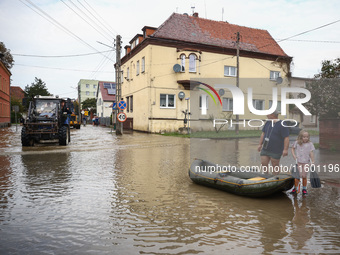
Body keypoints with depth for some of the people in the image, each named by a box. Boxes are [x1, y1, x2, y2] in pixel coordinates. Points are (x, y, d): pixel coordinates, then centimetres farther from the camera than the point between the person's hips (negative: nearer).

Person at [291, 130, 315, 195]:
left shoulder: (310, 144, -3)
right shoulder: (297, 143, -1)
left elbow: (311, 153, -6)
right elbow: (292, 149, 13)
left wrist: (312, 162, -10)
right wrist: (294, 156, -1)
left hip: (306, 162, 0)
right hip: (298, 162, 0)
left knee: (304, 176, 3)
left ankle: (304, 188, 20)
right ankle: (295, 188, 13)